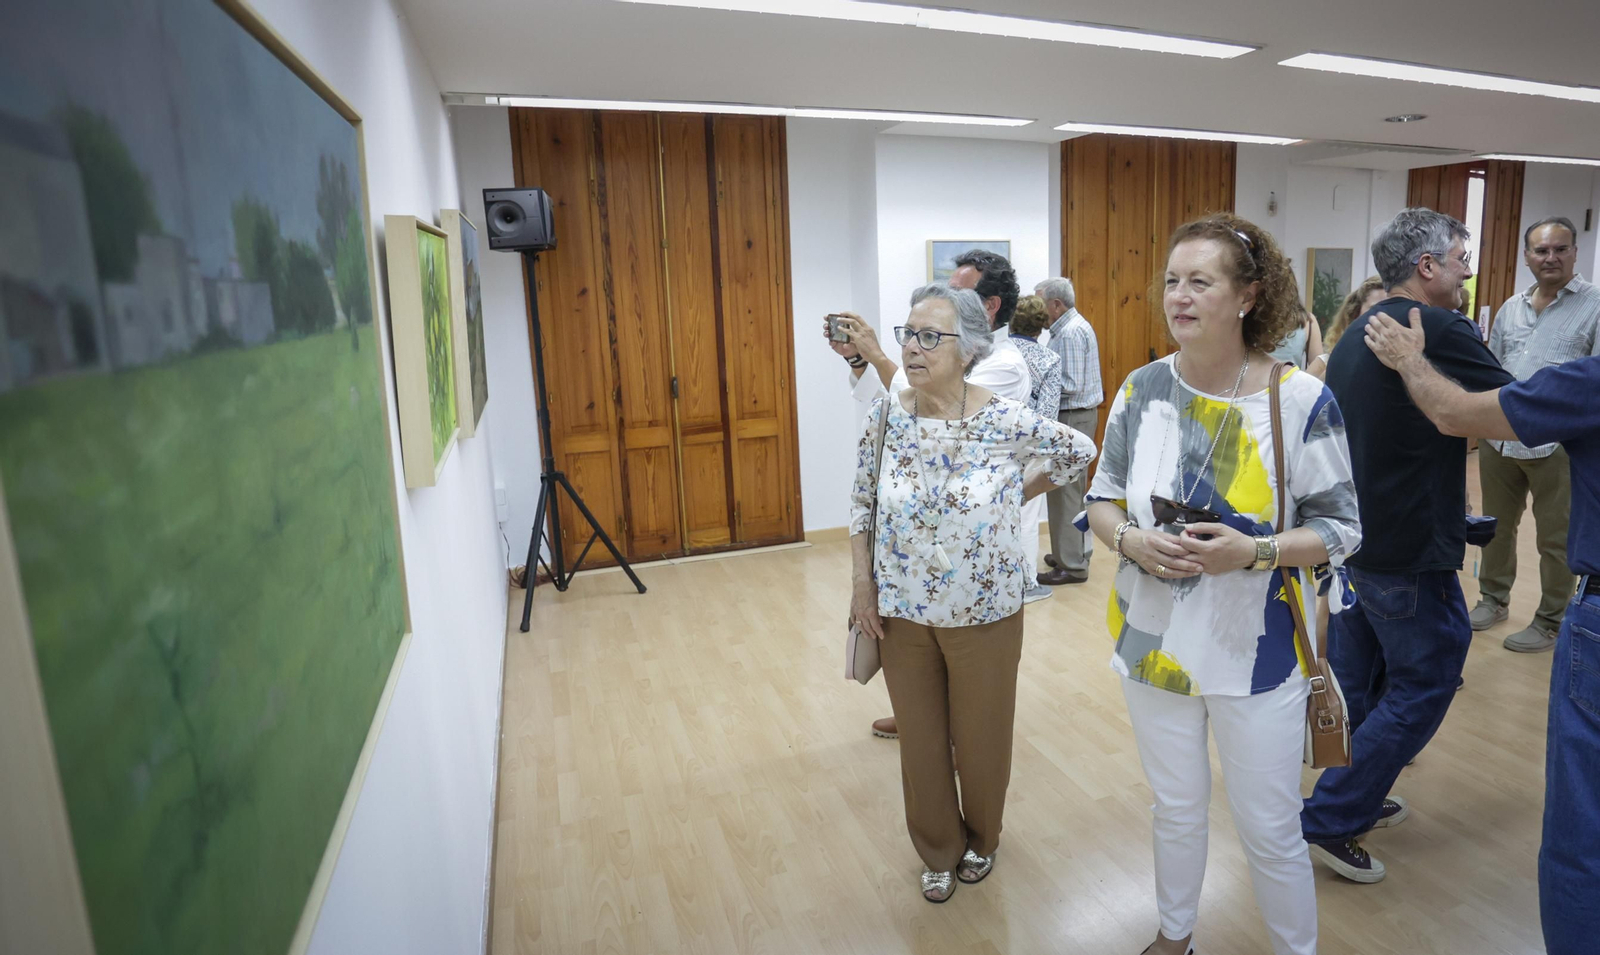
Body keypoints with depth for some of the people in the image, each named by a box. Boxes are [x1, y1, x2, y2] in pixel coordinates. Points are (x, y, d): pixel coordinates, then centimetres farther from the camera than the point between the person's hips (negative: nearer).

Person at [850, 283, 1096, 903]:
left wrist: (1018, 494, -1)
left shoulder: (1006, 421, -16)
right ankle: (939, 850, 41)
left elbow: (1080, 451, 2)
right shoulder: (886, 414, -8)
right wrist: (862, 583, -2)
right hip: (901, 612, 2)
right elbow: (862, 502, 2)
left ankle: (980, 839, 46)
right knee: (920, 738, 16)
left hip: (983, 613, -2)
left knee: (981, 737, 17)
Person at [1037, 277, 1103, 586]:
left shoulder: (1071, 332, -18)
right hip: (1080, 414, 11)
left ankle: (1072, 565, 1)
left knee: (1065, 489, -5)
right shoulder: (1076, 325, 15)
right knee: (1076, 487, 17)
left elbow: (1071, 384, -23)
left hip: (1072, 418, -11)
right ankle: (1077, 551, 28)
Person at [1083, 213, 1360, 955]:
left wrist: (1255, 551, -25)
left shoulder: (1301, 400, -13)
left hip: (1256, 652, -2)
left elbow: (1339, 528, -7)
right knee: (1176, 811, 21)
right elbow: (1102, 499, 3)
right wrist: (1129, 540, -18)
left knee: (1269, 831, 12)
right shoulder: (1142, 390, -5)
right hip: (1155, 640, 3)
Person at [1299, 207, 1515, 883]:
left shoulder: (1355, 335, 11)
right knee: (1425, 684, 3)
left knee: (1357, 677, 18)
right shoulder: (1441, 331, -16)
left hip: (1352, 540, 9)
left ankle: (1355, 798, 33)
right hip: (1409, 550, -9)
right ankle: (1329, 820, 5)